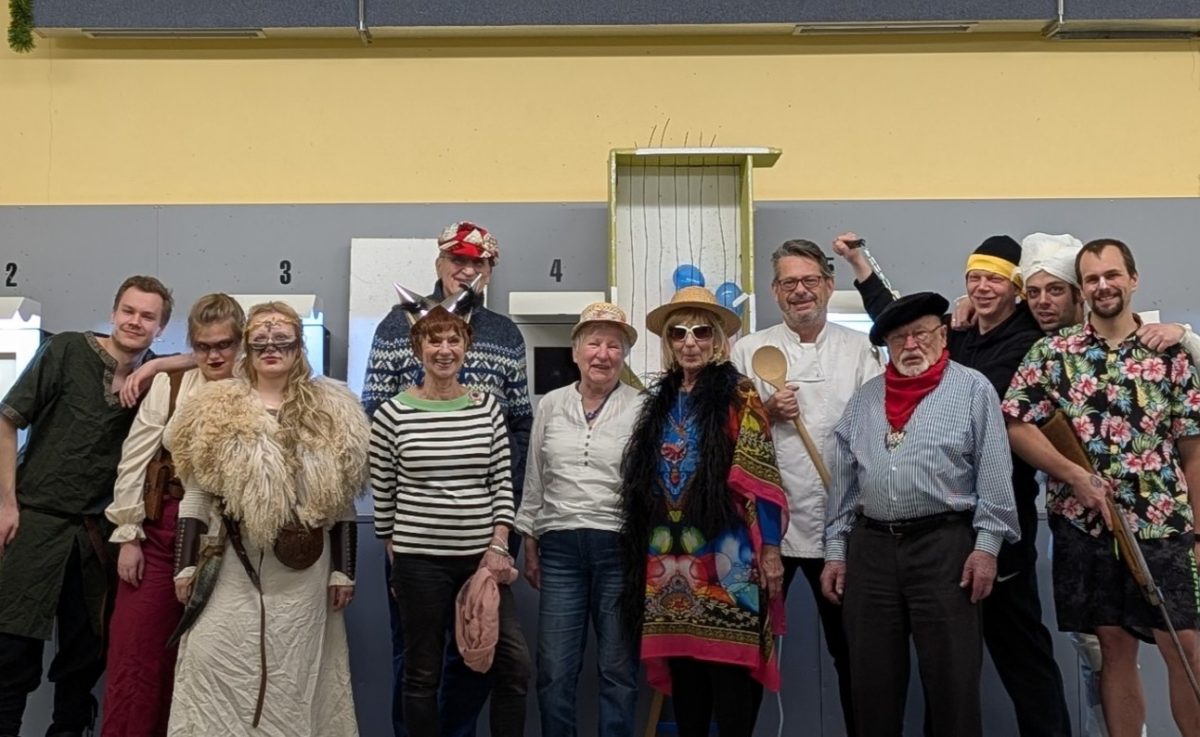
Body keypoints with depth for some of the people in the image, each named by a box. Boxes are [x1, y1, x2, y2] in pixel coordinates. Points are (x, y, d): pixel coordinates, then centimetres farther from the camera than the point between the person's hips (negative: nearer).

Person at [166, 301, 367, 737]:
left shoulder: (331, 413, 4)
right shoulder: (218, 410, 3)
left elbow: (343, 501, 4)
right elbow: (196, 494, 4)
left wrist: (343, 569, 1)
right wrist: (187, 563, -1)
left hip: (302, 572, 0)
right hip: (232, 567, 0)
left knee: (293, 677, 7)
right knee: (213, 664, -3)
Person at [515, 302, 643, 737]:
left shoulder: (641, 408, -1)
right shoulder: (551, 405, 8)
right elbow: (534, 481, 12)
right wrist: (529, 545, 11)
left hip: (620, 546, -2)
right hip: (560, 547, 2)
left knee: (618, 668, 7)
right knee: (555, 670, 5)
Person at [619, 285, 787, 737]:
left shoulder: (738, 396, -2)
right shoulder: (661, 402, 15)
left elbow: (759, 477, -7)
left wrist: (770, 548, -12)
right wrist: (646, 551, 16)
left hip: (724, 554, -5)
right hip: (670, 555, 5)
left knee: (728, 671, -4)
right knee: (682, 671, 9)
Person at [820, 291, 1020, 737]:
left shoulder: (972, 389, 3)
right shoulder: (864, 399, 15)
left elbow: (994, 474, -2)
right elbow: (843, 480, 15)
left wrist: (987, 545, -9)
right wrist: (835, 549, 10)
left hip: (944, 545, -4)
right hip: (869, 546, 4)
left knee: (952, 679, 0)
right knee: (872, 680, 9)